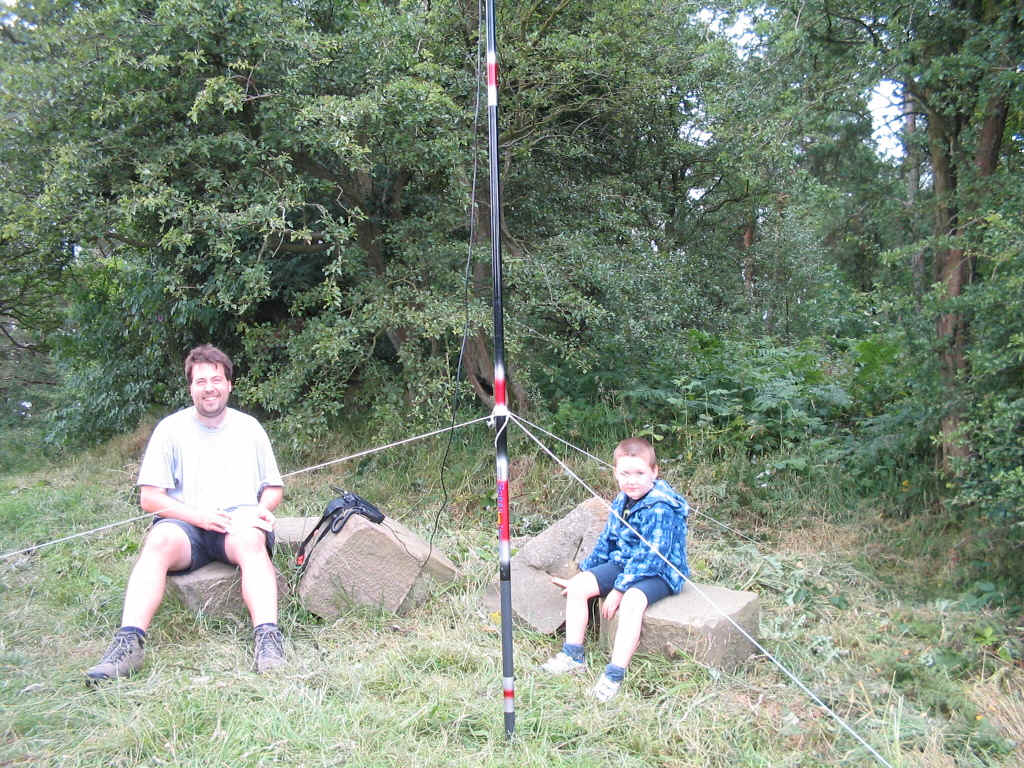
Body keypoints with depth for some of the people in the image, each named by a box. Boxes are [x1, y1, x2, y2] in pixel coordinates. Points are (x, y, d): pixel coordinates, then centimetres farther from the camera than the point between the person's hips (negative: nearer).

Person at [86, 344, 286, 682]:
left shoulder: (249, 427, 15)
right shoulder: (171, 428, 10)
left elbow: (274, 489, 19)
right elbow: (149, 497, 3)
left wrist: (259, 509, -6)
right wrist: (198, 516, -12)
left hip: (239, 522, 0)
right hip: (186, 523, 0)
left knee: (251, 539, -35)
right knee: (159, 541, -33)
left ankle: (268, 638, -47)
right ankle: (129, 642, -41)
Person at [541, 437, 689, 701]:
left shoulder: (661, 508, -22)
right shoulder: (622, 501, 4)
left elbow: (650, 557, -25)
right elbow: (607, 541, 17)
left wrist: (619, 589, -24)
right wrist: (584, 571, 17)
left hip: (659, 572, -8)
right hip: (623, 564, 8)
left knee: (632, 600, -37)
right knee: (579, 586, -6)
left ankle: (614, 675, -34)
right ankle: (573, 657, -1)